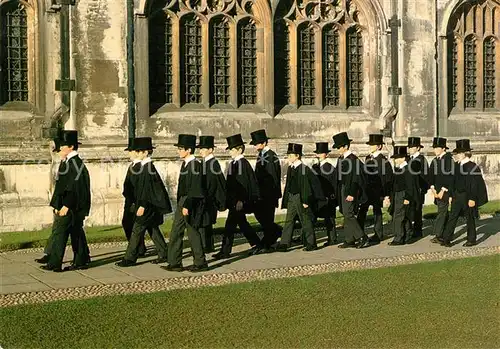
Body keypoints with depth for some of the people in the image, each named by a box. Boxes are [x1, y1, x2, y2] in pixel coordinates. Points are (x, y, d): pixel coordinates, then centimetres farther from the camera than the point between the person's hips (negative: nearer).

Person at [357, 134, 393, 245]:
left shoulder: (383, 160, -9)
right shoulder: (368, 158, 12)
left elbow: (388, 178, -9)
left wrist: (387, 194, -12)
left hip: (377, 191, -6)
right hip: (366, 190, 6)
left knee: (377, 213, 4)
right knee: (362, 211, 4)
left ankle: (378, 236, 14)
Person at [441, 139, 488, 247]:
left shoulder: (473, 167, -13)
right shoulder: (457, 166, 8)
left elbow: (475, 185, -14)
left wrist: (472, 199, -17)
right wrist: (451, 195, 11)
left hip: (467, 196, -6)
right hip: (457, 195, 6)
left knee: (470, 218, 6)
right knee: (452, 217, 3)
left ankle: (472, 239, 19)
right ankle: (446, 239, 4)